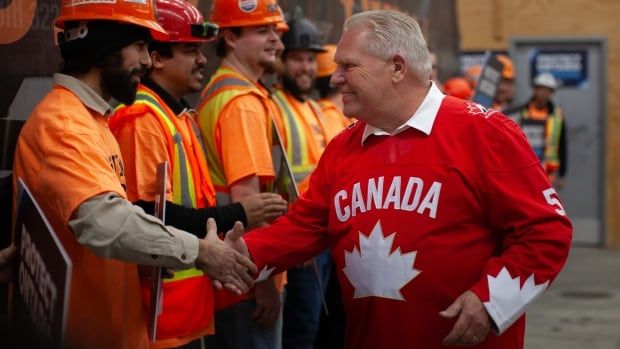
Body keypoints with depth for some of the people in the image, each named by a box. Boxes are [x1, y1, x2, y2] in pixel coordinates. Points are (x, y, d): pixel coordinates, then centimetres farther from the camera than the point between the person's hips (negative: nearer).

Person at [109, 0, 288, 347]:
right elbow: (149, 214, -24)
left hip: (190, 294, 10)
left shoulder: (180, 114, 15)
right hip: (164, 302, -10)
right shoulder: (142, 118, -16)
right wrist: (235, 216, -18)